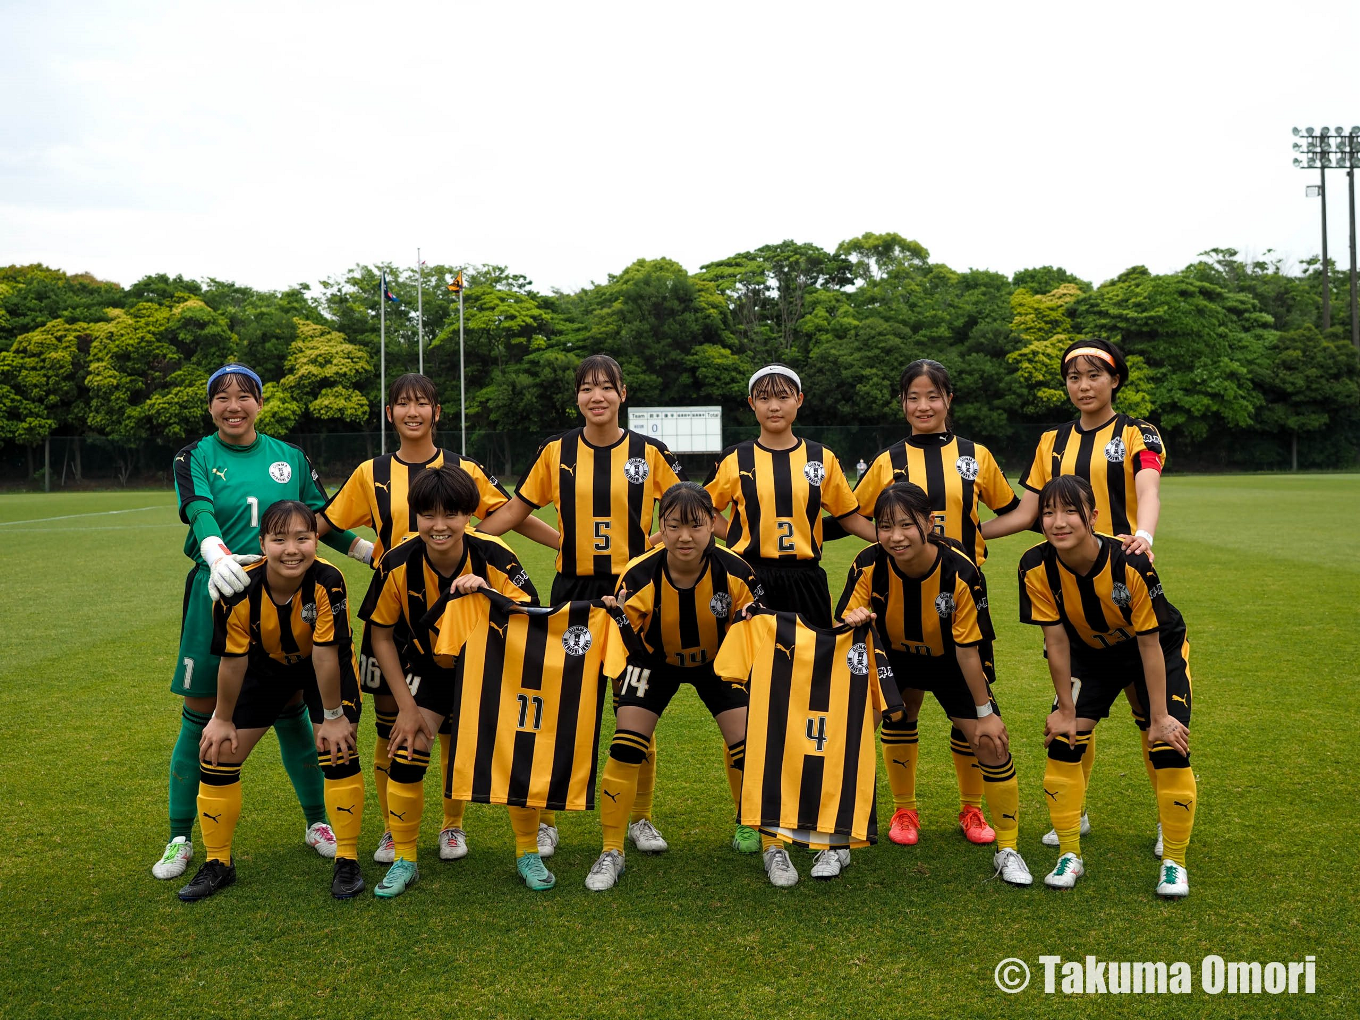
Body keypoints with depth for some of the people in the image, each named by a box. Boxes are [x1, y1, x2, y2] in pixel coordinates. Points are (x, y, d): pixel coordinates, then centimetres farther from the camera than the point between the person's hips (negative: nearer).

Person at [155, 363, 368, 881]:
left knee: (291, 711, 7)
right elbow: (200, 512, -17)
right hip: (216, 595, -1)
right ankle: (180, 838, 19)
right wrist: (217, 554, -37)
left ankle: (317, 823, 23)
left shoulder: (290, 457, 9)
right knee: (200, 714, 4)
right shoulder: (196, 457, 1)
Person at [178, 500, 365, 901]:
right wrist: (222, 719, -6)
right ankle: (217, 864, 19)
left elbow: (325, 654, -28)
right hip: (267, 666, 2)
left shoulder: (328, 582, -35)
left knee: (338, 754, -14)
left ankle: (347, 861, 5)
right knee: (217, 753, 0)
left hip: (326, 667, -2)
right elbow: (233, 661, -17)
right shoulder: (240, 590, -30)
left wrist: (333, 716, -18)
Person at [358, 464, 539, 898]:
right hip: (430, 666, 1)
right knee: (406, 754, -11)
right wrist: (406, 706, -11)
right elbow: (381, 635, -10)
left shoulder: (495, 557, -27)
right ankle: (404, 861, 10)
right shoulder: (398, 565, -23)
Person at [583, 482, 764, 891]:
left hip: (717, 661, 1)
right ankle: (611, 851, 2)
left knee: (746, 744, -9)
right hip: (656, 662, 0)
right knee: (626, 746, -12)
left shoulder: (734, 573, -28)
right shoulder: (638, 577, -31)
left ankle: (751, 827, 19)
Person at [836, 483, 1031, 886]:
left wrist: (984, 712, -15)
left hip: (951, 662, -2)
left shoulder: (960, 573, -30)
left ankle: (1007, 849, 9)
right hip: (894, 657, 2)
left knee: (991, 742, -11)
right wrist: (853, 622, -39)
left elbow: (968, 650, -22)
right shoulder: (869, 566, -24)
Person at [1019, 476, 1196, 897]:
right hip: (1092, 654, 3)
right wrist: (1067, 710, -11)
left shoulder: (1131, 564, -35)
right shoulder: (1037, 567, -26)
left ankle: (1174, 862, 5)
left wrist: (1159, 717, -19)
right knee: (1062, 738, -7)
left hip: (1160, 649, -3)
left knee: (1170, 747, -14)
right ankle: (1069, 855, 7)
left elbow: (1149, 644, -25)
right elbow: (1056, 641, -17)